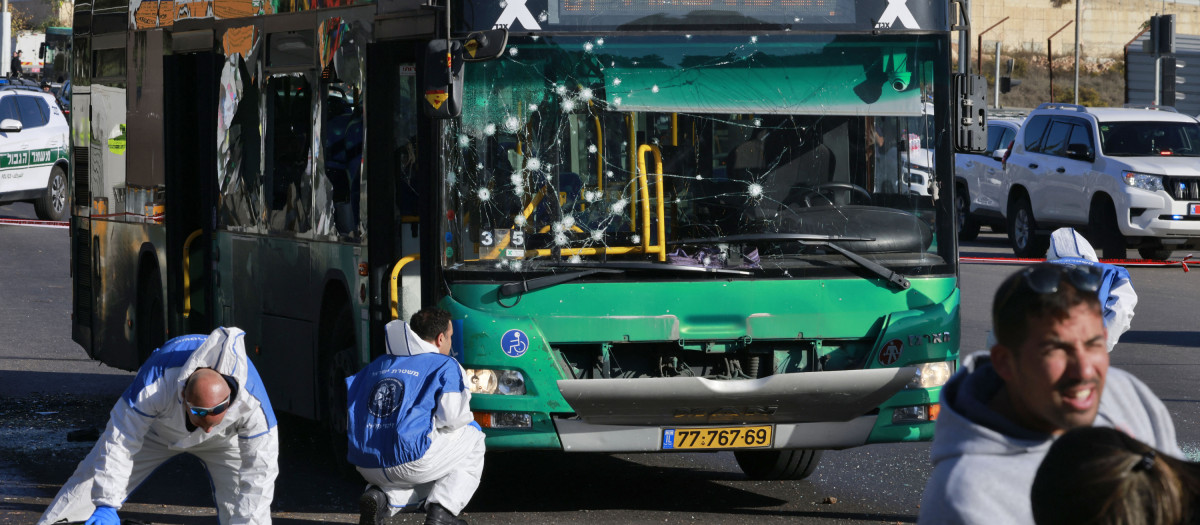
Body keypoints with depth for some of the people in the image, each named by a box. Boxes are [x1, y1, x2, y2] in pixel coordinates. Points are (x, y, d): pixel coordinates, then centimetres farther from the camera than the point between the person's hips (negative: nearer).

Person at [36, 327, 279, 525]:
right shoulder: (156, 384, -45)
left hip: (223, 441, 0)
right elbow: (119, 442, -37)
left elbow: (260, 471, -32)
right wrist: (106, 505, -38)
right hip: (157, 426, 0)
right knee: (93, 480, -1)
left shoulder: (252, 402, -42)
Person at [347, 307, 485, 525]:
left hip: (367, 466, 6)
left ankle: (378, 496, 4)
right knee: (472, 439, 20)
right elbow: (452, 417, -11)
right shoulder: (445, 366, 2)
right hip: (411, 461, -6)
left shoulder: (378, 365, 20)